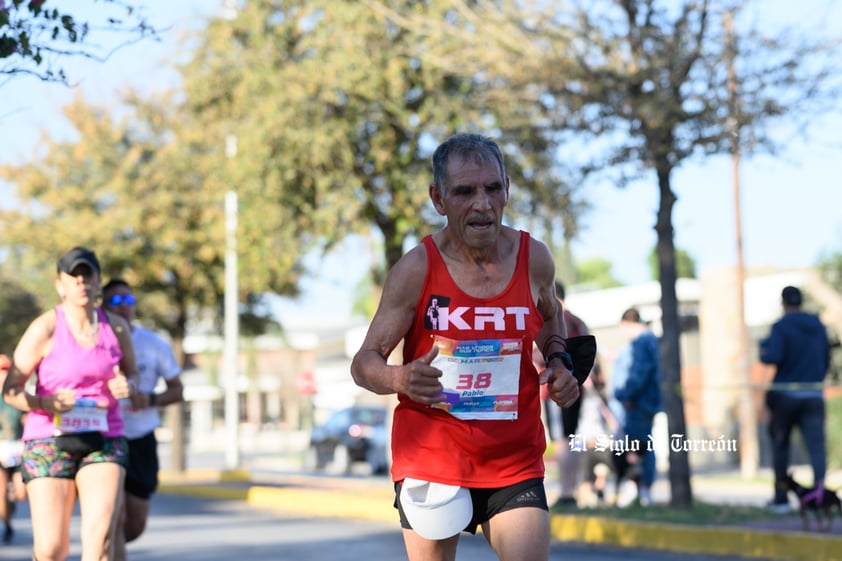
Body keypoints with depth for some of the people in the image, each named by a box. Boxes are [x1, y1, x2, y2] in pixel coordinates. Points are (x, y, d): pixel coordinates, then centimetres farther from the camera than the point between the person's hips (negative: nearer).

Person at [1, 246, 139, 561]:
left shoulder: (116, 327, 4)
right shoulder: (45, 329, -8)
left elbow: (130, 373, 21)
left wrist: (126, 387, -4)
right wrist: (46, 403, -26)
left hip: (103, 442, 3)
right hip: (50, 441, -2)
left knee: (101, 534, -19)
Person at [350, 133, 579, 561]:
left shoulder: (534, 259, -2)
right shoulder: (416, 269, -11)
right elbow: (364, 363, -7)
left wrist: (558, 361, 3)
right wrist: (399, 379, -29)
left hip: (515, 463, 2)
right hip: (430, 459, -2)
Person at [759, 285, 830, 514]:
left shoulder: (781, 326, -6)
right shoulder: (819, 327, 10)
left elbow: (774, 357, -19)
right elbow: (826, 360, 17)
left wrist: (763, 354, 4)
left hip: (785, 393, -2)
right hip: (814, 396, 3)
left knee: (780, 444, 12)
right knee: (816, 445, -7)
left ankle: (781, 497, 18)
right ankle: (820, 487, -29)